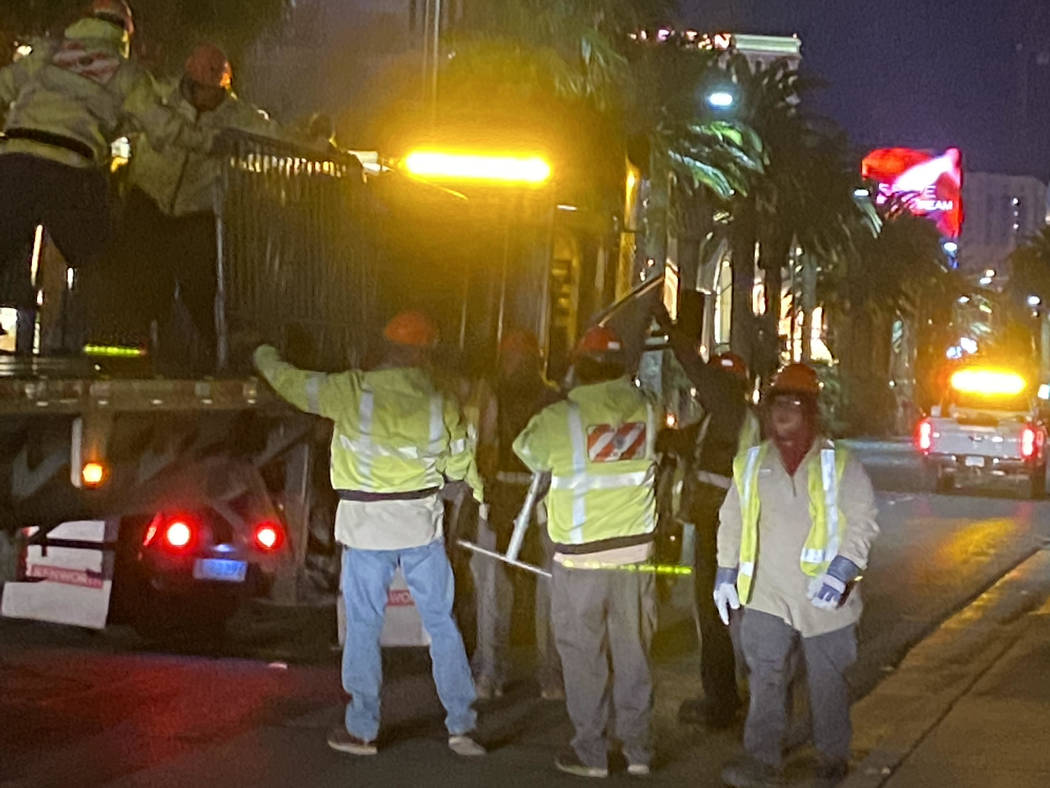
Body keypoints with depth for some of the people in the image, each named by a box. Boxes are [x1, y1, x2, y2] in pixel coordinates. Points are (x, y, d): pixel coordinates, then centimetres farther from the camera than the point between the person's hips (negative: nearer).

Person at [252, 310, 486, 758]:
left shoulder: (352, 391, -10)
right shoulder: (441, 405, -3)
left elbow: (294, 385, 4)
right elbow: (460, 466, 9)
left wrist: (265, 357, 25)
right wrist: (479, 493, 32)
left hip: (365, 525, -2)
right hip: (422, 524, 2)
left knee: (363, 627, 7)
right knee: (441, 623, 9)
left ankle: (362, 730, 12)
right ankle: (461, 726, 8)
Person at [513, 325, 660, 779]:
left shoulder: (559, 418, -12)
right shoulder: (645, 410, -2)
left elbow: (529, 453, 6)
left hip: (581, 558, -3)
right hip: (635, 551, 3)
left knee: (583, 657, 7)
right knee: (633, 654, 12)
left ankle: (590, 754, 11)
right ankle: (638, 749, 18)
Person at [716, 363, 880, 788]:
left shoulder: (839, 464, -2)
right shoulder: (751, 463, 9)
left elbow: (862, 522, -7)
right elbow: (732, 522, 15)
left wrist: (841, 571, -20)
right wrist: (725, 574, 9)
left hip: (823, 597, -2)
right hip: (767, 594, 2)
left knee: (827, 680, 8)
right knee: (765, 677, -5)